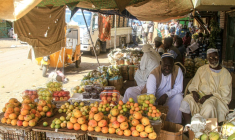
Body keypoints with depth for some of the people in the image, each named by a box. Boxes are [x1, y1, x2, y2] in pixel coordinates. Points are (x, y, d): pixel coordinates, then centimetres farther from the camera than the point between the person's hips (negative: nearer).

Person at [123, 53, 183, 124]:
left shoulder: (177, 70, -23)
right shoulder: (154, 74, -32)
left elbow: (179, 88, -19)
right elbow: (150, 94, -40)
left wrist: (166, 95, -37)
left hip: (166, 96, 1)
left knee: (178, 97, -31)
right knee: (129, 92, -20)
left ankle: (174, 124, -13)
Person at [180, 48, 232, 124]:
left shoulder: (225, 73, 5)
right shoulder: (202, 69, 15)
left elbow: (224, 92, -4)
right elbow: (194, 85, 11)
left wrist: (209, 96, -19)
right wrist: (194, 92, -13)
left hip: (217, 98, -3)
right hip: (200, 95, 3)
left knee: (209, 106, -37)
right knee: (186, 101, -27)